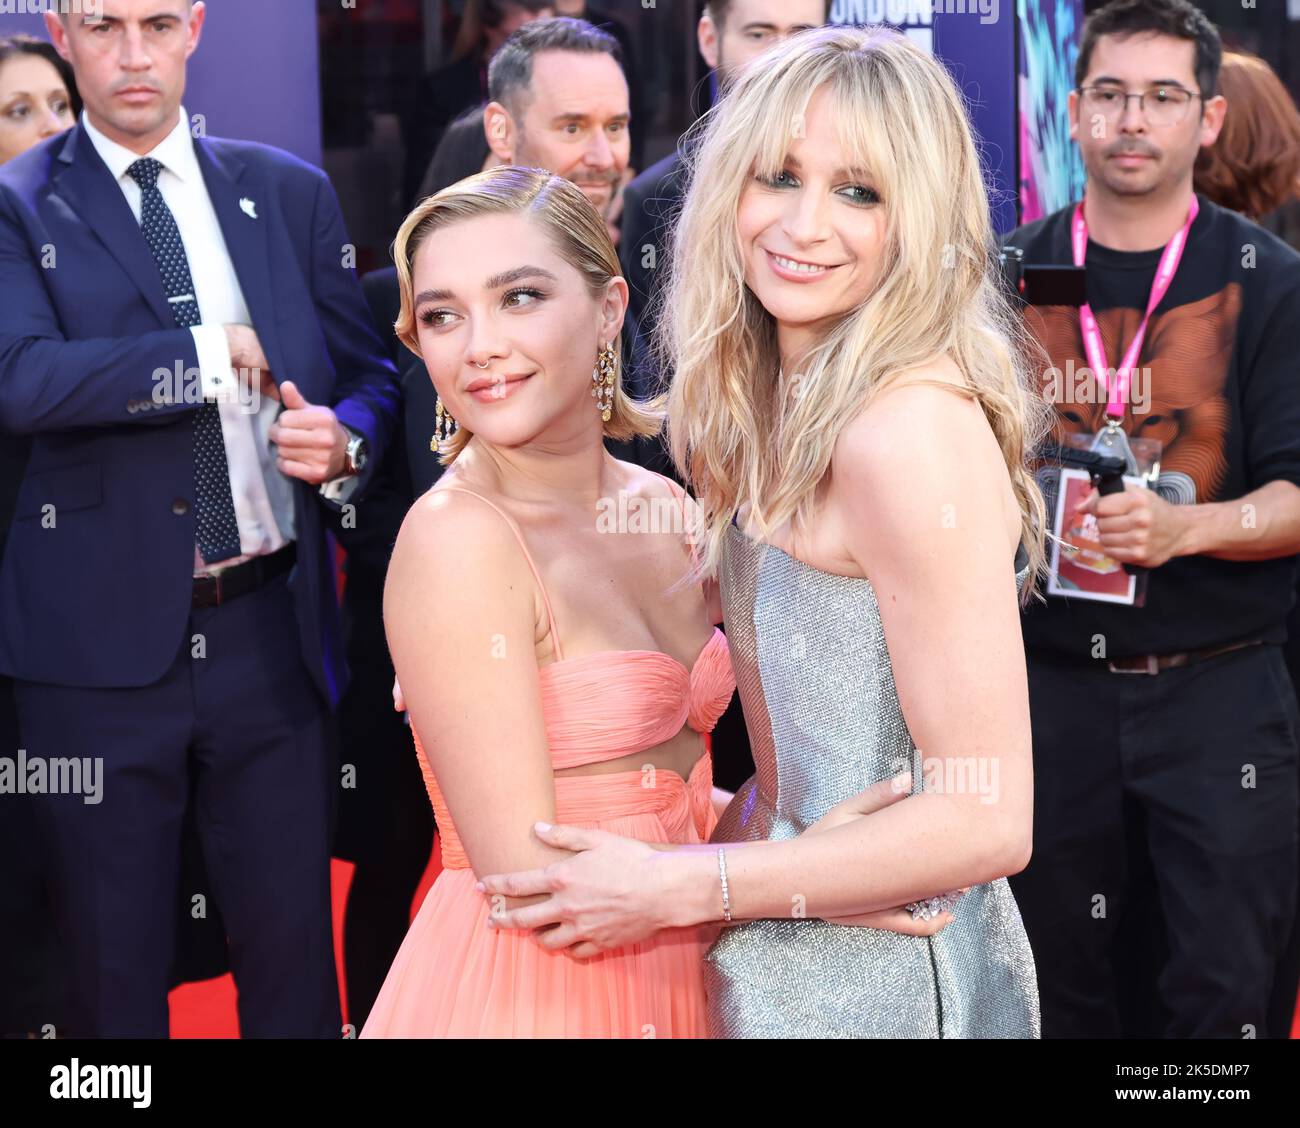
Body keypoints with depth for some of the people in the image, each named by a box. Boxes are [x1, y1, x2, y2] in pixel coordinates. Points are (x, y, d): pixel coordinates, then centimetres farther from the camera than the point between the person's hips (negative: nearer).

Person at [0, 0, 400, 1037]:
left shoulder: (290, 194, 9)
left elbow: (370, 376, 12)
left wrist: (346, 441, -10)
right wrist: (220, 352, -15)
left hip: (272, 636, 2)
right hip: (101, 643, -2)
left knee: (293, 940, 8)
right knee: (116, 961, 10)